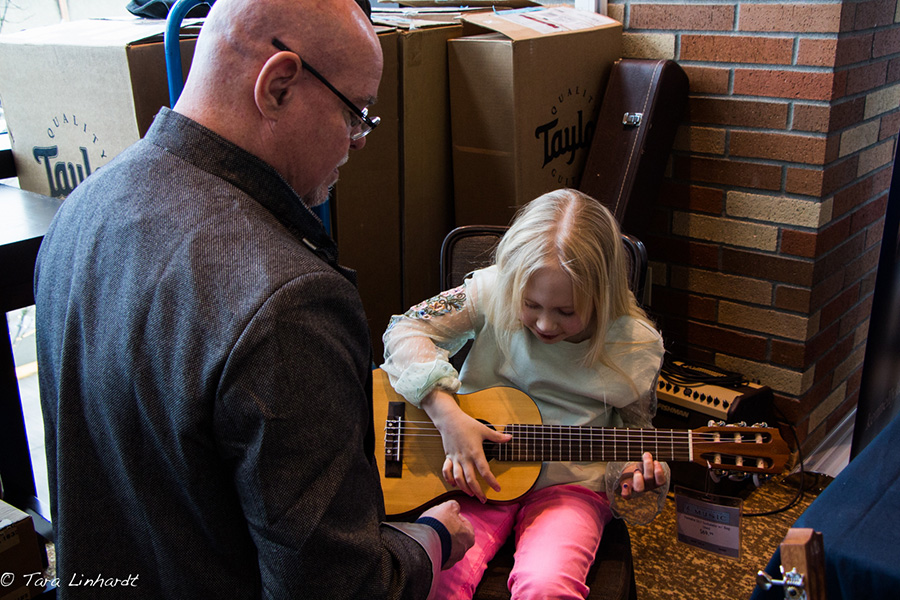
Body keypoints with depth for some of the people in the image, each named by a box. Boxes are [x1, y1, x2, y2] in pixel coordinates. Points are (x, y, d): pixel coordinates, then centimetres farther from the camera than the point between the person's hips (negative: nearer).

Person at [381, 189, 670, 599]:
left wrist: (635, 470, -14)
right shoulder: (492, 292, -9)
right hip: (472, 474, 0)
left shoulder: (635, 347, -7)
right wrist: (446, 414, -20)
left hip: (569, 485, 1)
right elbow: (406, 330, -7)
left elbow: (635, 429, 10)